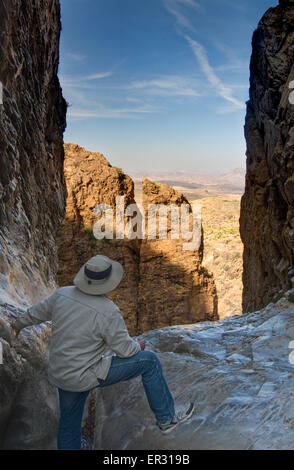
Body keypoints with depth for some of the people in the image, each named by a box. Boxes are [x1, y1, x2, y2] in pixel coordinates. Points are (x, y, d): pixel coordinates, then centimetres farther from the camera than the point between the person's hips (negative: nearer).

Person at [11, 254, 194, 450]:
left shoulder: (63, 294, -7)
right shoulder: (109, 312, -25)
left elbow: (38, 311, 10)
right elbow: (125, 350, -15)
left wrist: (19, 324, 31)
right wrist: (139, 346, 8)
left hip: (61, 372, 7)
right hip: (86, 376, -6)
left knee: (69, 422, 27)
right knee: (149, 361, 1)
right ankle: (166, 418, 16)